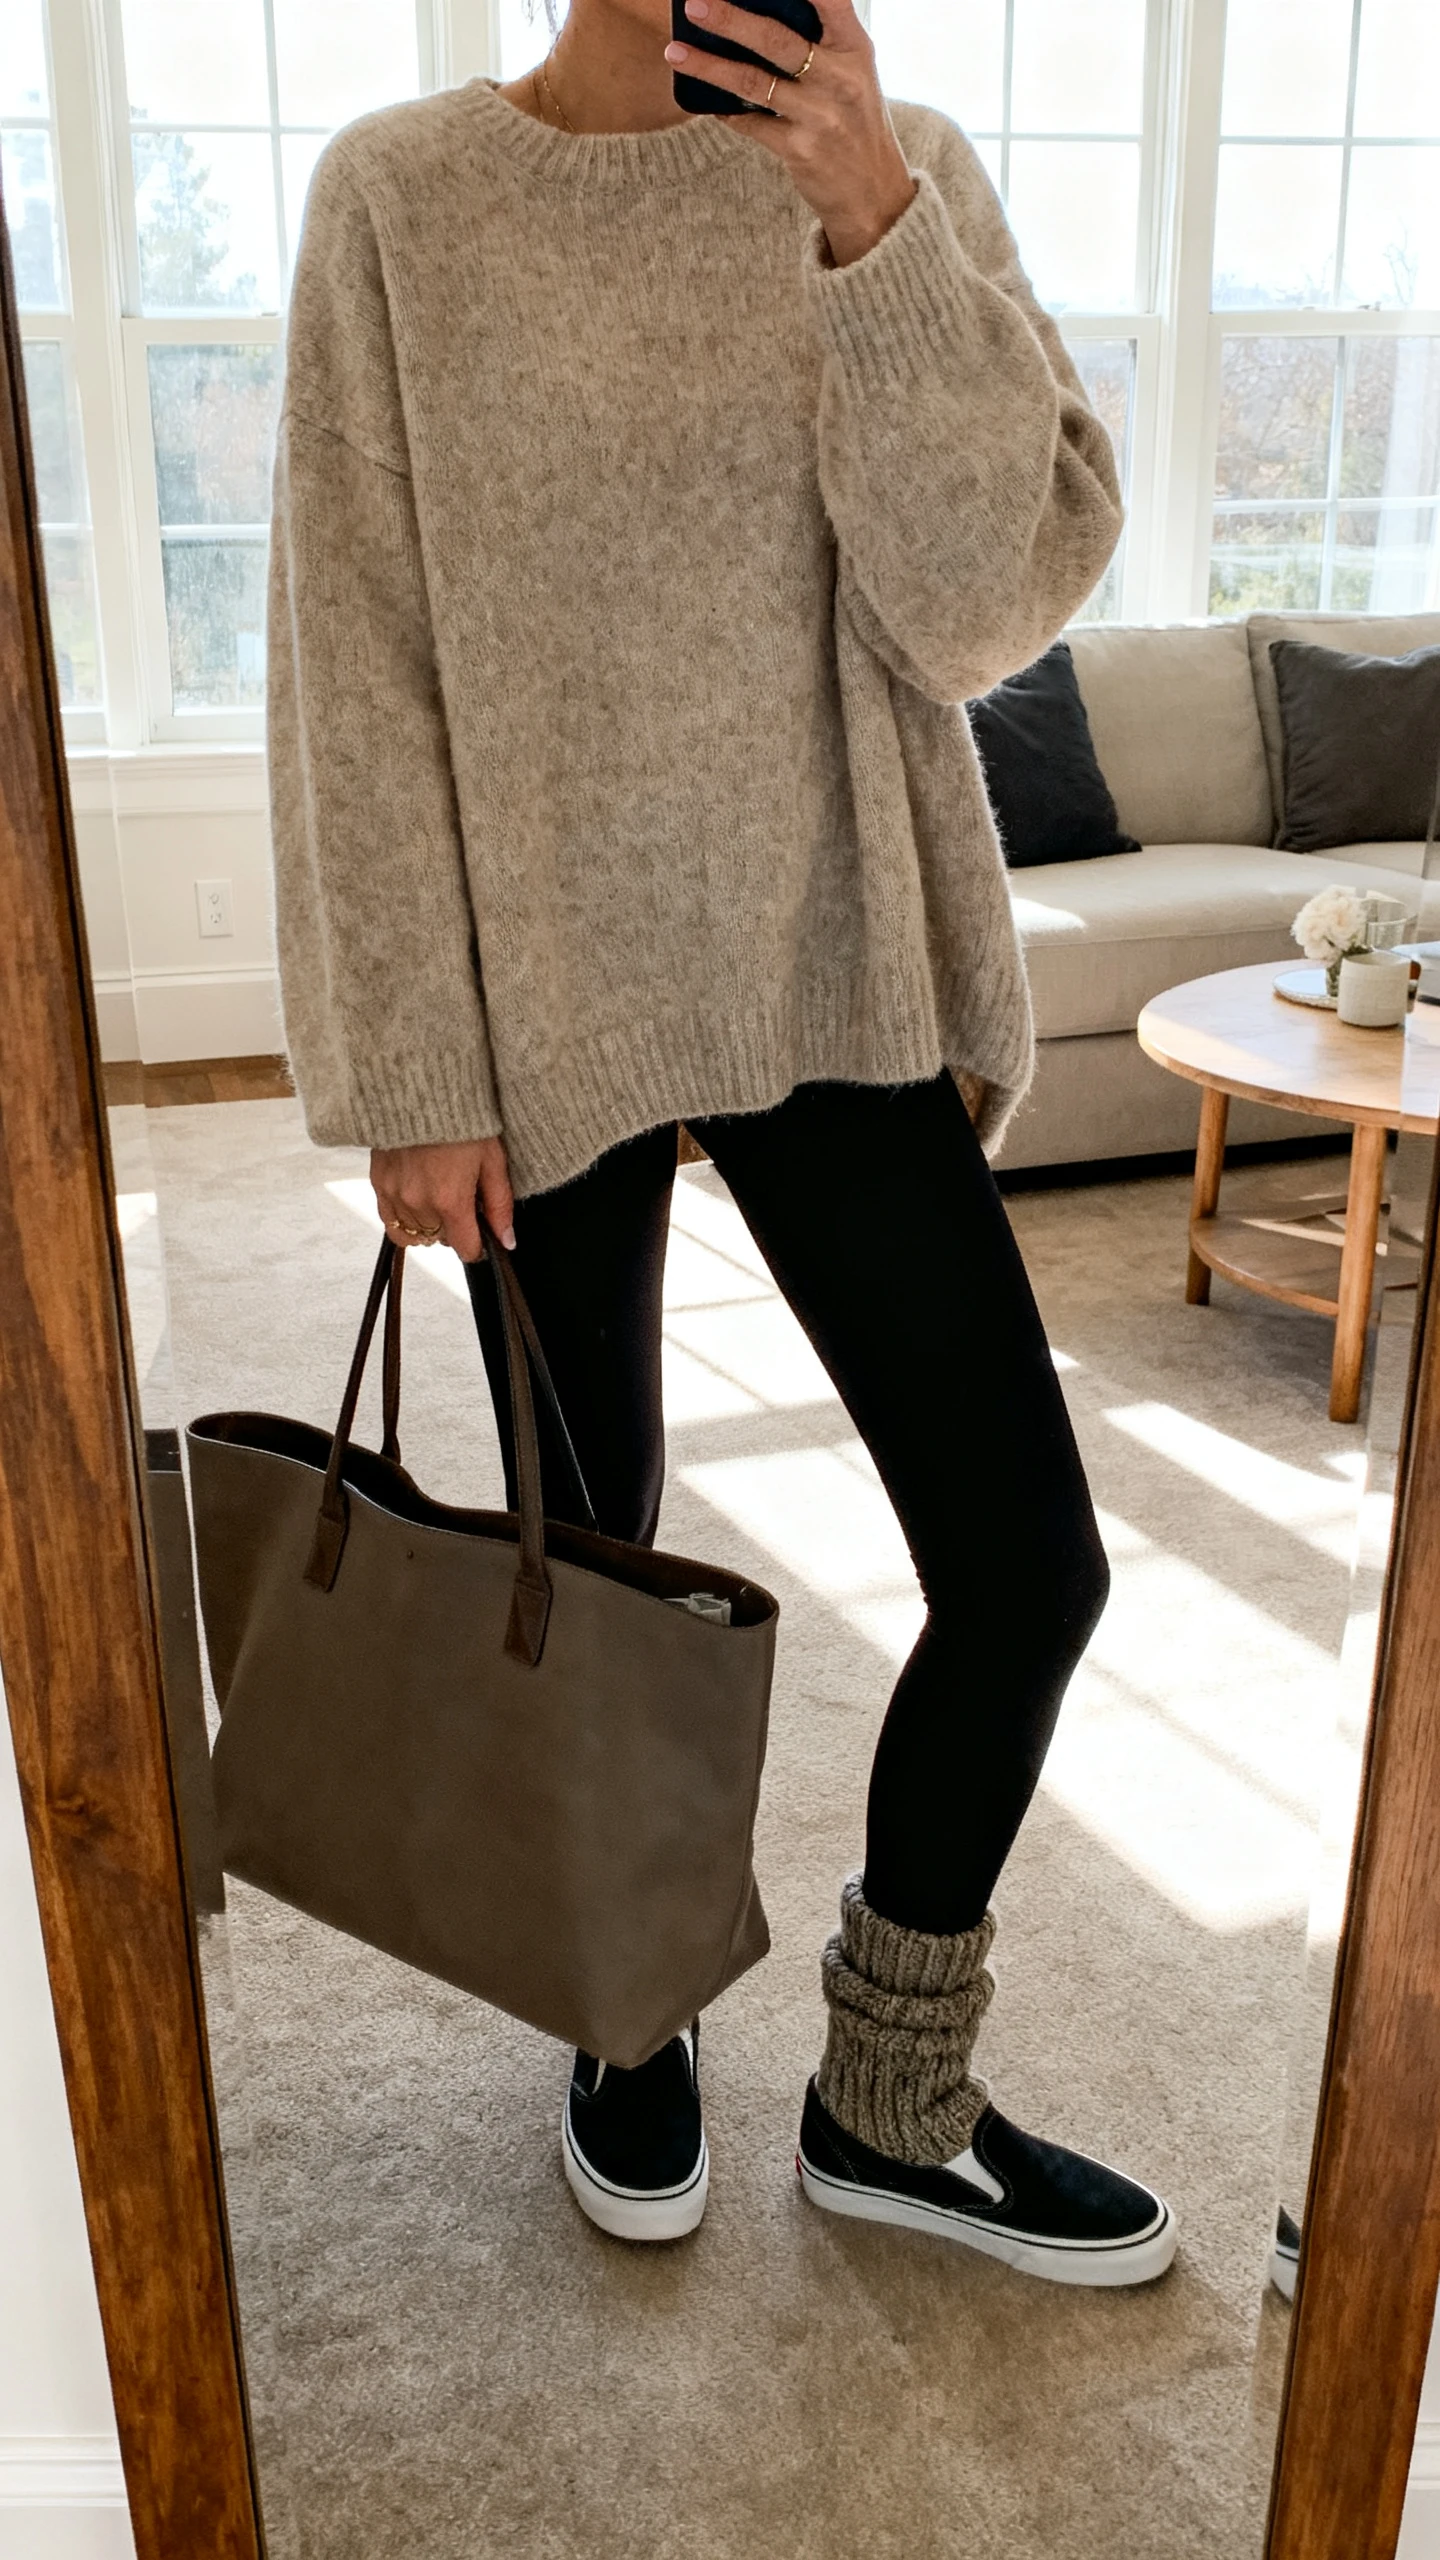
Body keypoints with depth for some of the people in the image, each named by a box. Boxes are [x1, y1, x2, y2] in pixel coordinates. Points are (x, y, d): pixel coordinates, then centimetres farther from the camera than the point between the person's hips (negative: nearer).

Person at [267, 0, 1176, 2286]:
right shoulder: (404, 197, -2)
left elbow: (995, 600, -6)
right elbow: (359, 668, -4)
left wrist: (876, 230, -18)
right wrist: (414, 1070, -8)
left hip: (840, 986, 2)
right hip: (546, 1007, -2)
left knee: (1030, 1570, 1)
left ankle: (889, 2102, 26)